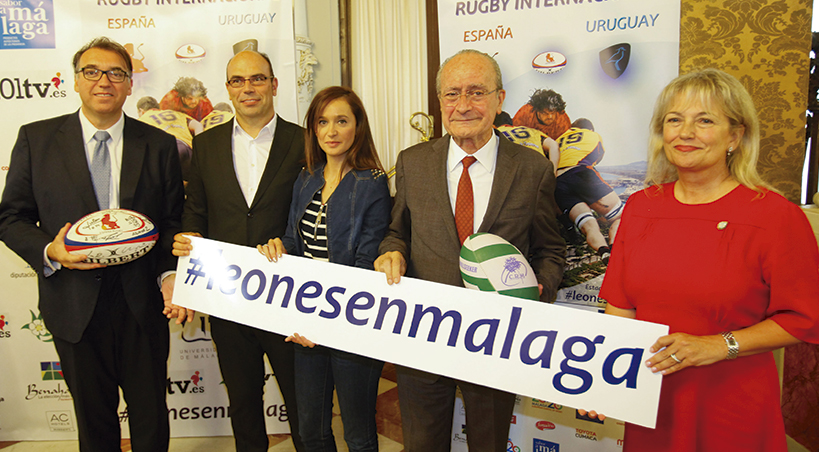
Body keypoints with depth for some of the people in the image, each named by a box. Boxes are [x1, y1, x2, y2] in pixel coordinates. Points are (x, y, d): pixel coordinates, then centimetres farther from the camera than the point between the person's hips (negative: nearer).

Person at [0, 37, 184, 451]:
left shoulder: (159, 145, 1)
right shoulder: (35, 139, 1)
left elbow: (173, 221, 3)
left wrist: (170, 274, -14)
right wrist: (49, 252, -16)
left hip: (142, 303, 0)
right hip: (74, 304, 0)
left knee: (151, 416, 14)